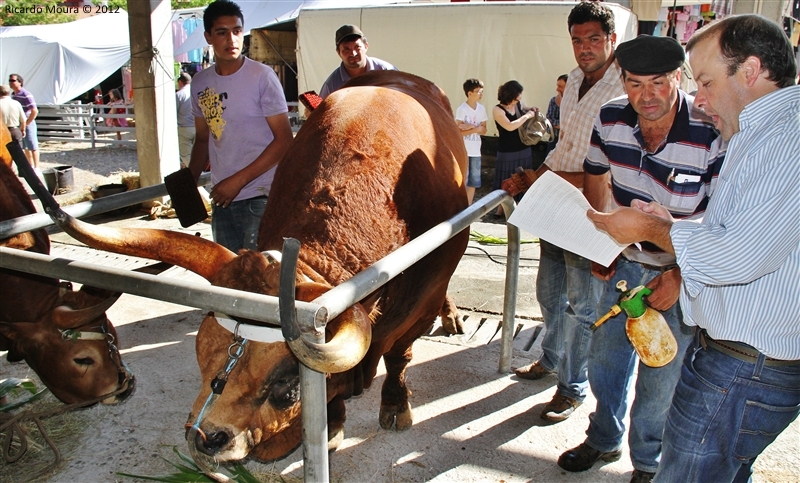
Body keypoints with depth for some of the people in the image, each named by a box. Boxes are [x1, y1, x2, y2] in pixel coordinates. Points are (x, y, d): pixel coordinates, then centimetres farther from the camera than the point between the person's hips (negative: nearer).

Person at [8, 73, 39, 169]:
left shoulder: (26, 95, -16)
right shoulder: (13, 95, 10)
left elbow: (35, 111, -22)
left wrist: (26, 124, -17)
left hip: (28, 125, -8)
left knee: (33, 147, -1)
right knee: (26, 148, 15)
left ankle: (36, 168, 5)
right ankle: (31, 166, 25)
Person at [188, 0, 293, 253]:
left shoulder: (261, 76, -7)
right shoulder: (200, 83, 9)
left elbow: (284, 140, -10)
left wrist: (238, 180, -14)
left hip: (260, 197, -5)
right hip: (222, 199, 6)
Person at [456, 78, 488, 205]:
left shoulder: (481, 109, 5)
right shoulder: (462, 109, -12)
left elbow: (484, 130, 4)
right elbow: (459, 132, -15)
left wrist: (471, 126, -13)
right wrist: (476, 129, -16)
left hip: (476, 151, 6)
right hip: (463, 150, -6)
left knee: (473, 182, 11)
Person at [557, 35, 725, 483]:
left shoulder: (714, 133, -26)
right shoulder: (610, 119, -11)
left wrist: (681, 277, -24)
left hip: (684, 271, -4)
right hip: (626, 262, 5)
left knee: (661, 379, 6)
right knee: (606, 356, 16)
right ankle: (604, 439, 41)